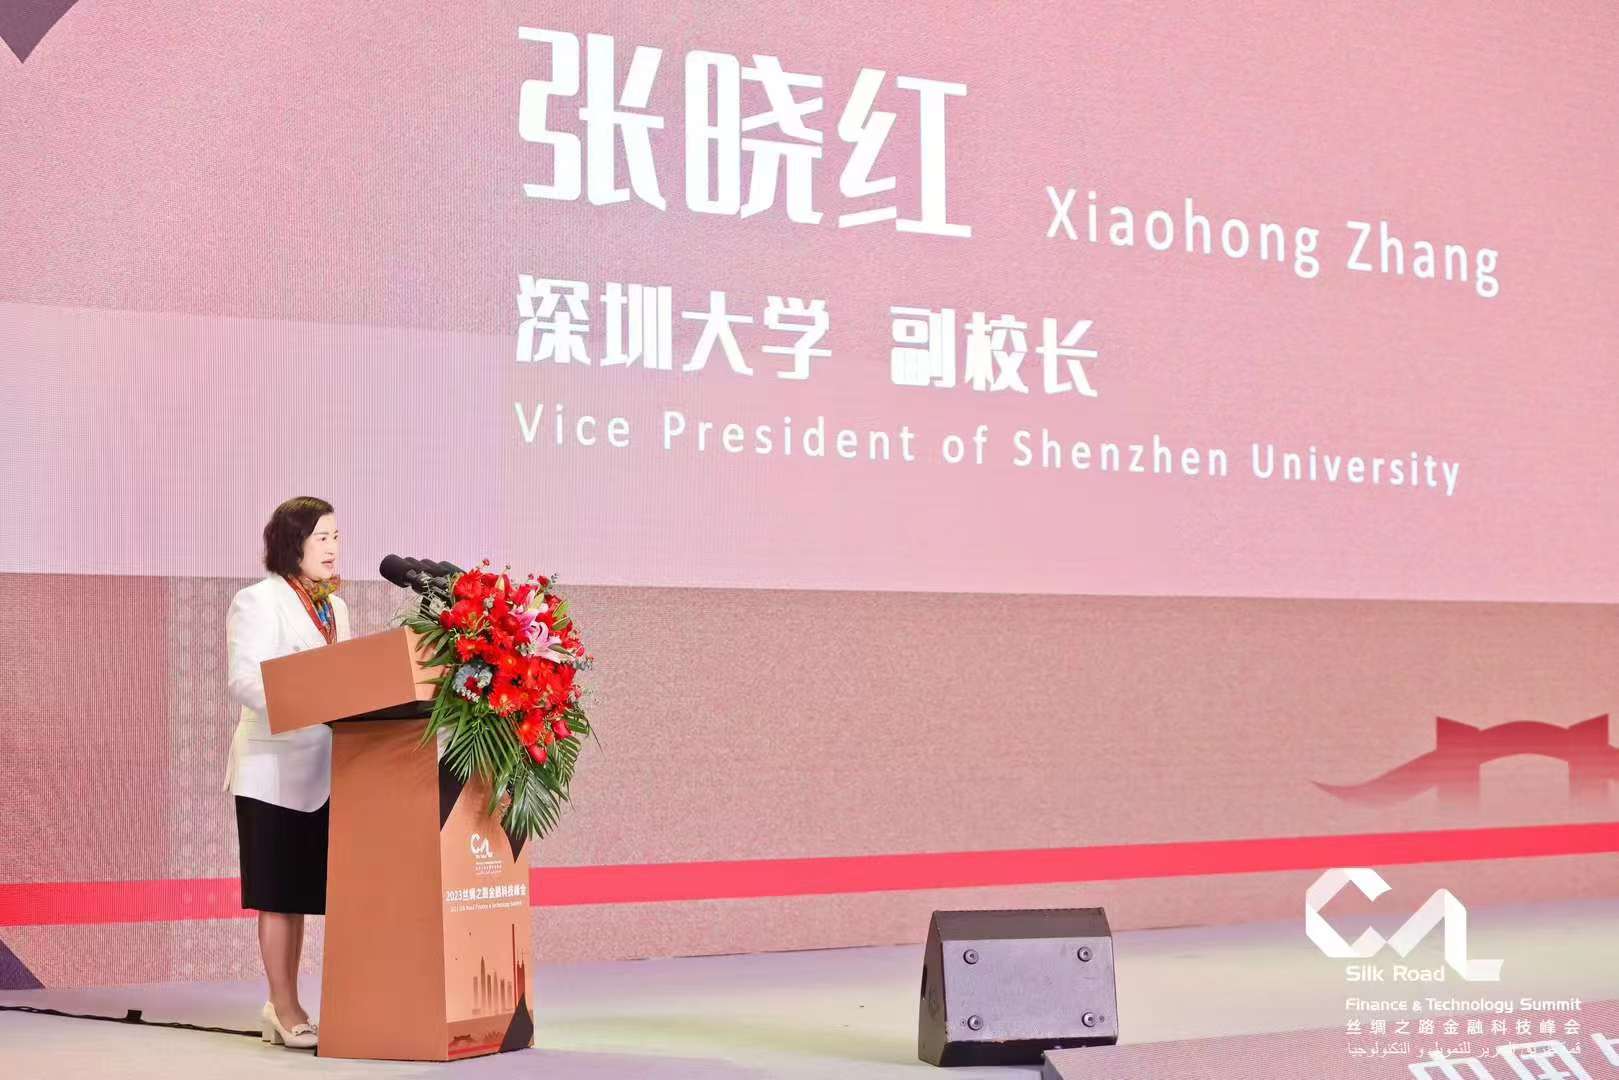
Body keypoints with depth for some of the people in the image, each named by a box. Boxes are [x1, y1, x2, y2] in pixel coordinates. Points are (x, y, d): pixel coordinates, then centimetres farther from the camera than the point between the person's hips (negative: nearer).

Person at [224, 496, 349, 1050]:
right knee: (279, 894, -3)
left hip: (320, 769, 7)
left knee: (302, 893, 10)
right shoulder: (258, 601, -7)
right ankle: (284, 1010, 4)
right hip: (273, 768, -7)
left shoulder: (334, 606, 17)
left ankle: (285, 1008, 17)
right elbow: (244, 679, -17)